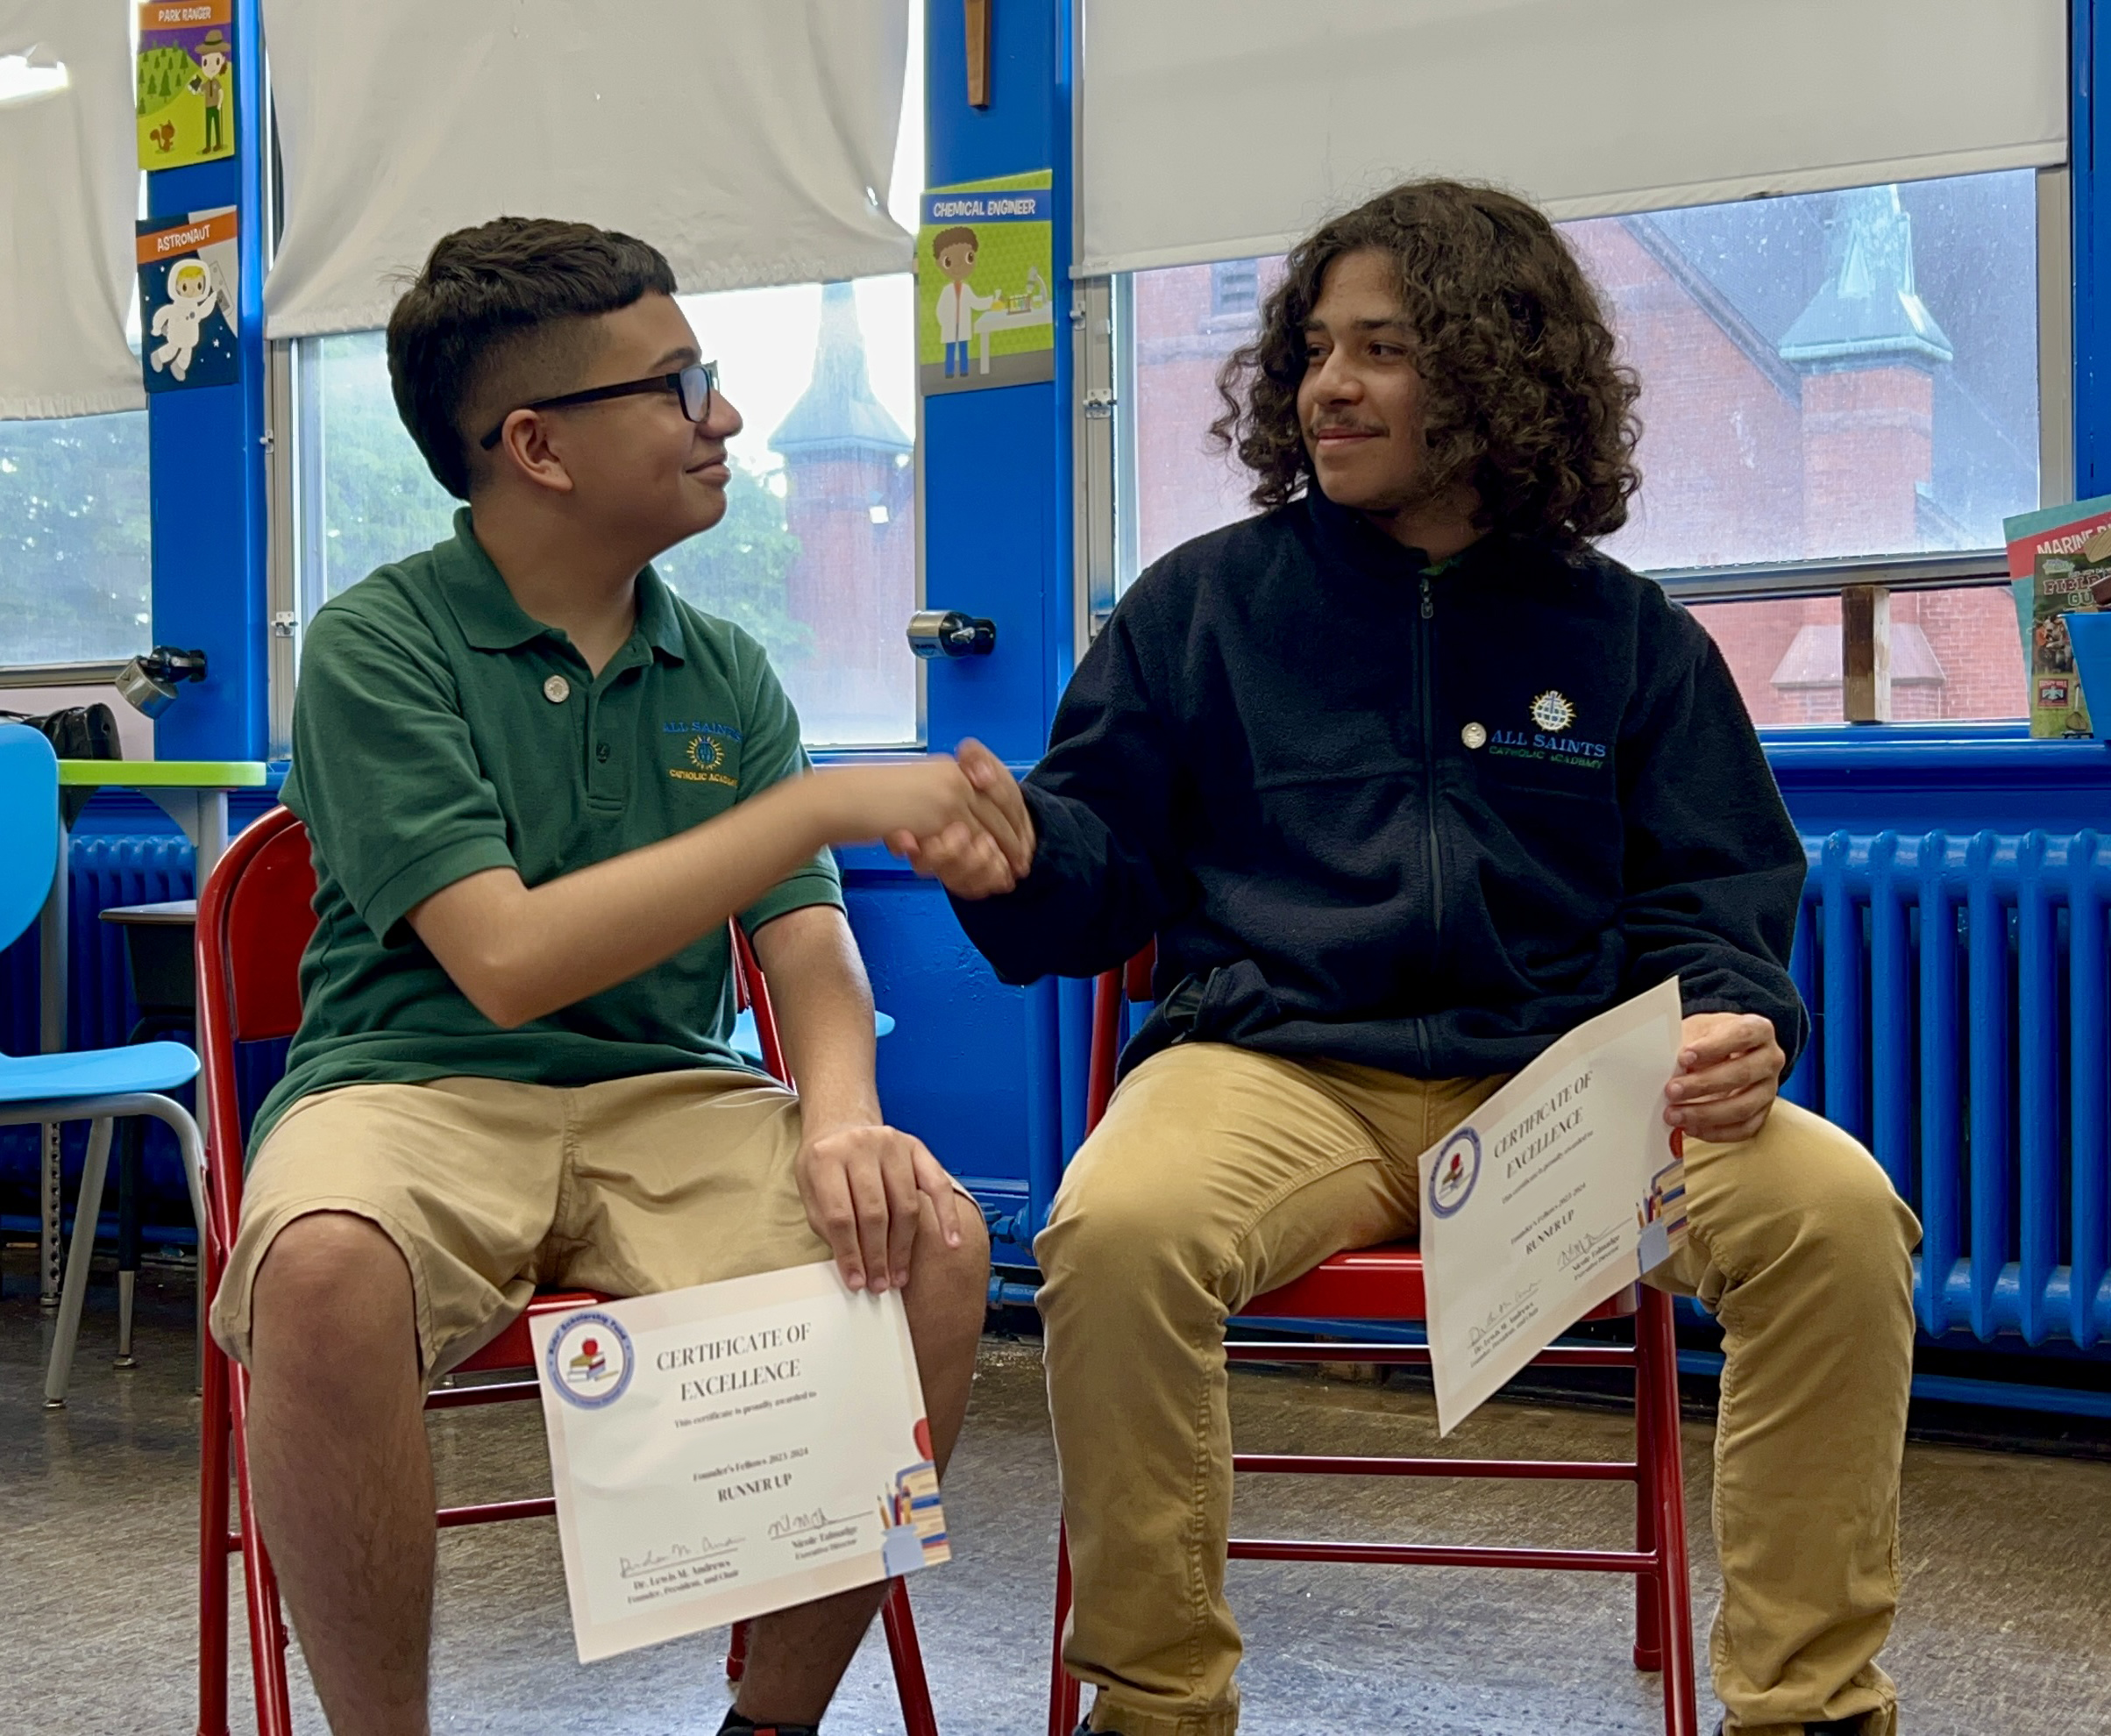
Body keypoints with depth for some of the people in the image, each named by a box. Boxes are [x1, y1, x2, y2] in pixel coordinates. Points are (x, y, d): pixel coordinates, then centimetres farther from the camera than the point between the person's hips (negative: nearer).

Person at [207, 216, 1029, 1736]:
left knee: (932, 1239, -24)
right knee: (327, 1265, -38)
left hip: (668, 1099, 4)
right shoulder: (380, 645, -5)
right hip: (416, 1087, -4)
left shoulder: (723, 672, 11)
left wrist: (841, 1115, -19)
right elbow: (510, 960, -16)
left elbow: (806, 939, 5)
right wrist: (826, 806, -17)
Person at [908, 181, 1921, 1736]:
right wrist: (1020, 850, -13)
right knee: (1119, 1229, -35)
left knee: (1832, 1211, -26)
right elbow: (1107, 873, 10)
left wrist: (1732, 1026, -9)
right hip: (1275, 1067, -1)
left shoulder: (1628, 635, 14)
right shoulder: (1205, 602, 12)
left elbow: (1712, 902, 13)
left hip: (1562, 1085, 1)